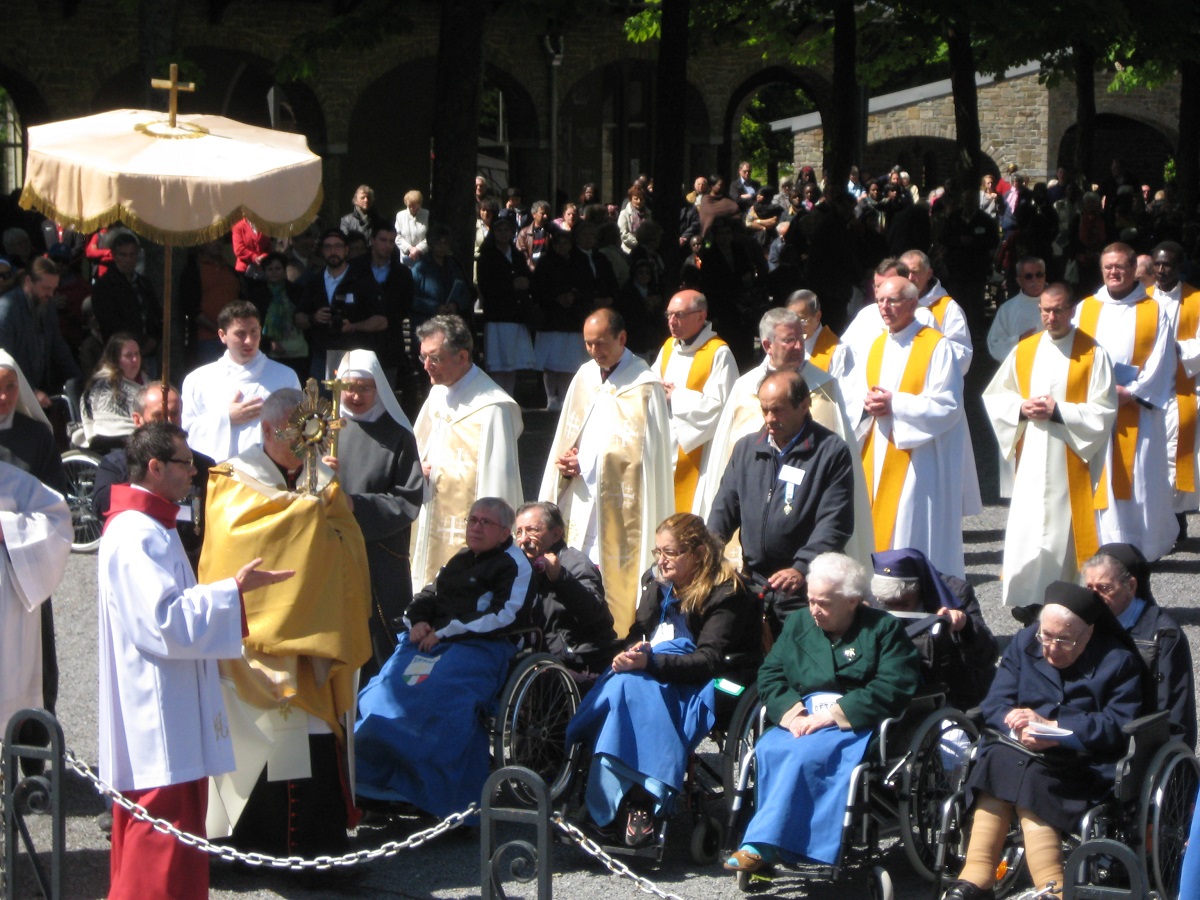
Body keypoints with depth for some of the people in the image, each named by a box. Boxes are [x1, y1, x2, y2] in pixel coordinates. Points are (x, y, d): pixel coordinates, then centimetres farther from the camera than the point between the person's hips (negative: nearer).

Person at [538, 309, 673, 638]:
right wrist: (566, 463, 1)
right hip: (583, 504, 6)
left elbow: (644, 452, -10)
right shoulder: (585, 377, 13)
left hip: (622, 510, -6)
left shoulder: (643, 387, -8)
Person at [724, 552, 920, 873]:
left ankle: (763, 843, -37)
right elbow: (769, 674, 14)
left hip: (854, 726, -4)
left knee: (805, 751, -35)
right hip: (799, 722, 5)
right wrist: (791, 714, -8)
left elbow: (894, 688, -9)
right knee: (768, 748, -31)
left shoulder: (883, 628, 6)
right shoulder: (798, 623, 22)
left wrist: (832, 715, -16)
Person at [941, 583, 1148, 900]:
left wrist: (1051, 726, -16)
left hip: (1084, 764, -4)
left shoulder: (1118, 661, 2)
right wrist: (1019, 725, -17)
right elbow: (995, 704, 7)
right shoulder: (1024, 643, 14)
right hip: (1020, 750, 4)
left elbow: (1119, 726, -10)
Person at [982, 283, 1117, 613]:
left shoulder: (1092, 354, -2)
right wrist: (1021, 408, -6)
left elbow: (1105, 410, -7)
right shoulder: (1024, 351, 9)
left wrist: (1058, 411, -15)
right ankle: (1026, 598, 4)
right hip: (1030, 458, 3)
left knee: (1064, 524, -4)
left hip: (1070, 459, -3)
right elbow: (992, 397, 14)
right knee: (1025, 527, -2)